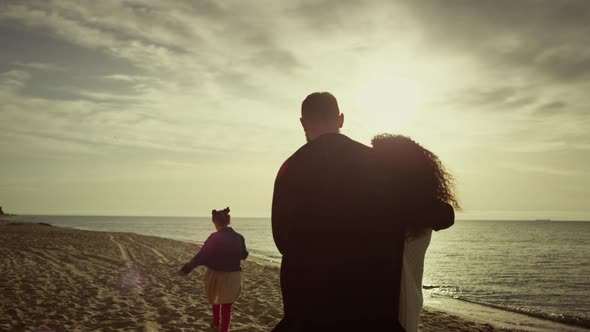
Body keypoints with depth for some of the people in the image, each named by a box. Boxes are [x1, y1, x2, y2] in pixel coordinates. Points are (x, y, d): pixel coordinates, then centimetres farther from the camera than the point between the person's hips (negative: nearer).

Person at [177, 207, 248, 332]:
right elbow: (244, 256, 11)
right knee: (227, 307, 14)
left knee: (215, 299, 29)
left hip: (215, 275, -1)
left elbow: (201, 256, -19)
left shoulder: (214, 237, -17)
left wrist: (185, 269, -12)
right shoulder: (239, 237, -6)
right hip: (233, 277, 1)